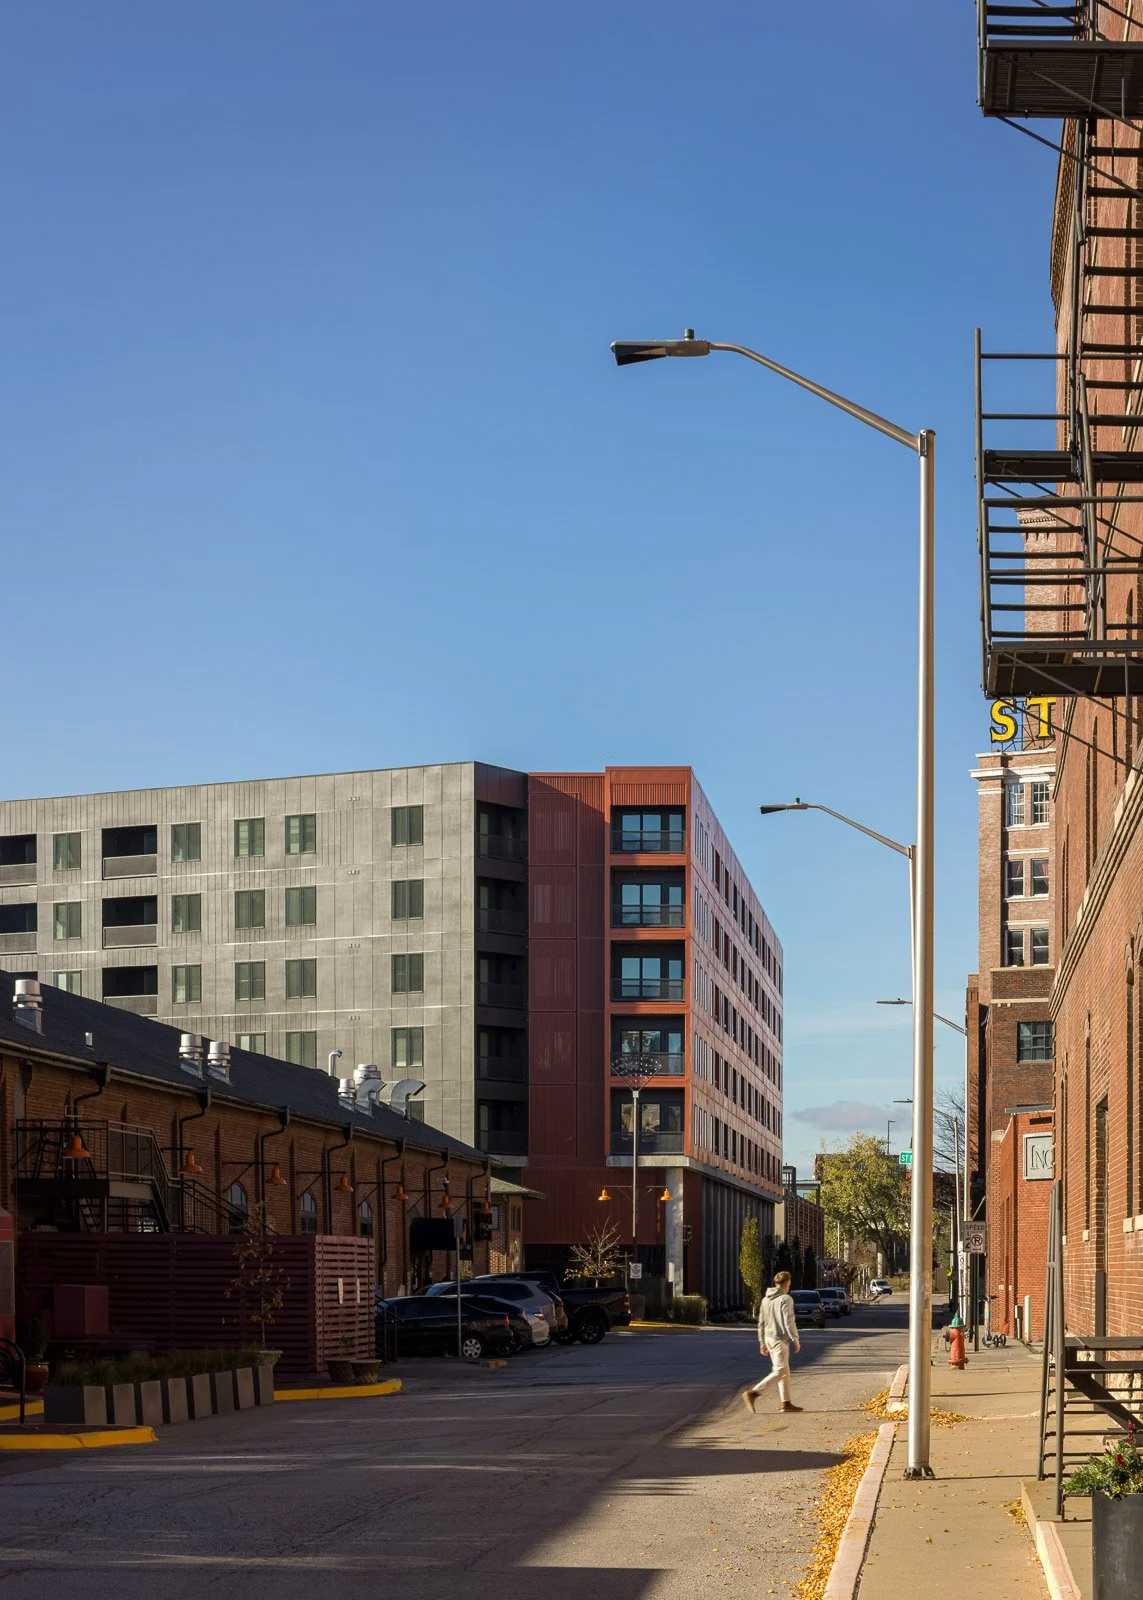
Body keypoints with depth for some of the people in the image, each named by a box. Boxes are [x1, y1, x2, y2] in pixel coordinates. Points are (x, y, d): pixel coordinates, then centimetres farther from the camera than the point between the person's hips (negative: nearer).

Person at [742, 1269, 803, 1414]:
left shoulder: (766, 1299, 12)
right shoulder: (785, 1299, -13)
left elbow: (761, 1322, 14)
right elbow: (789, 1322, -18)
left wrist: (762, 1342, 19)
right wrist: (796, 1341, -11)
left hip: (769, 1338, 9)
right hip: (780, 1339, -9)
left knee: (784, 1371, 15)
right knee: (779, 1372, -10)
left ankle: (786, 1402, 16)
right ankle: (752, 1394, -20)